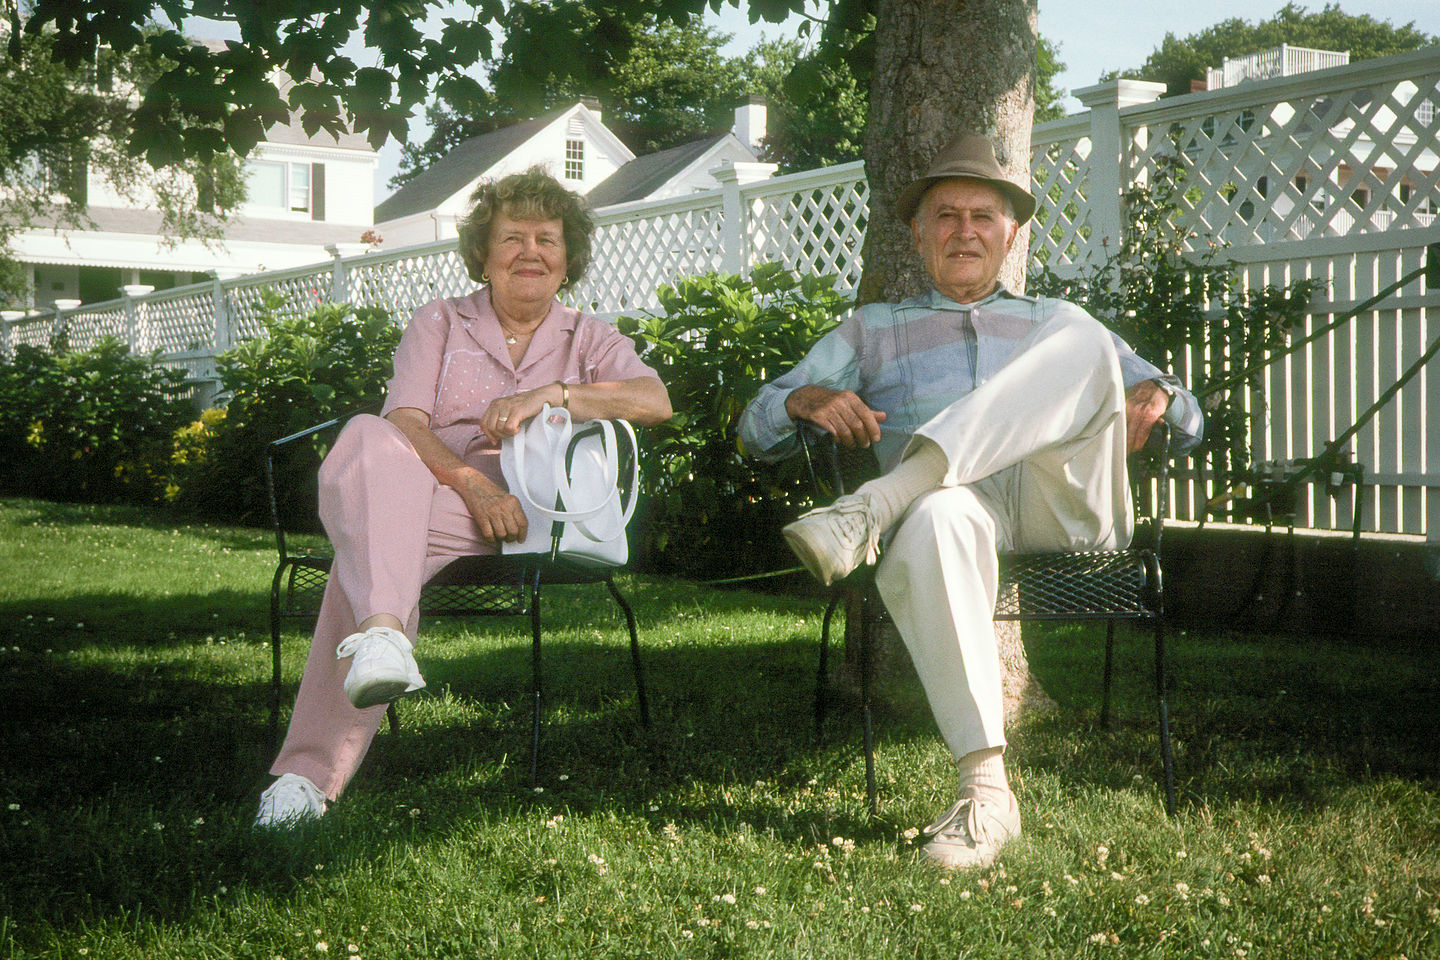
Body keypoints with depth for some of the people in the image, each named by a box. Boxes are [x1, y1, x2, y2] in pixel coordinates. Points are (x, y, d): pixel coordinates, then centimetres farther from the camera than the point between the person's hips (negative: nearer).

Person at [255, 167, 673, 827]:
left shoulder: (589, 339, 21)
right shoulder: (439, 323, 20)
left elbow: (656, 400, -1)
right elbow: (405, 422, 3)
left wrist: (550, 394, -15)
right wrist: (473, 483, -17)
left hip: (527, 513, -1)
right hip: (428, 490, 1)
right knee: (366, 439, -37)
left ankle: (311, 773, -42)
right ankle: (382, 631, -58)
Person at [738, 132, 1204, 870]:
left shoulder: (1057, 323, 33)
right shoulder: (872, 330, 29)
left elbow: (1191, 419, 26)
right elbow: (758, 426, 18)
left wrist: (1154, 394, 1)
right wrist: (808, 399, -6)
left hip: (1067, 511, 1)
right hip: (960, 503, -1)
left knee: (1084, 345, -26)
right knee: (937, 520, -41)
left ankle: (872, 508, -36)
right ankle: (984, 790, -42)